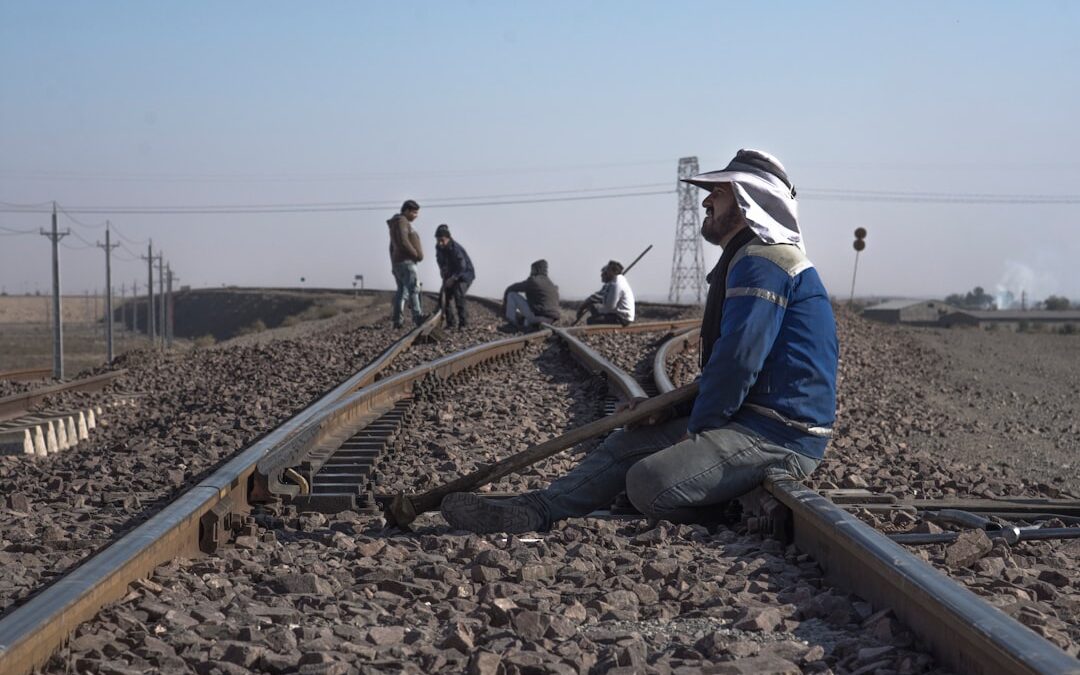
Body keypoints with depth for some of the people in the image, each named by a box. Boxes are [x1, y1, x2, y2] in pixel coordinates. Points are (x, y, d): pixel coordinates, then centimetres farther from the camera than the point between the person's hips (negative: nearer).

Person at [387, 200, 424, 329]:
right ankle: (418, 317, -32)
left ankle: (397, 321, 7)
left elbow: (392, 247, 26)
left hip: (398, 262, 11)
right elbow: (403, 242, -22)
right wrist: (416, 254, -12)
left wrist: (393, 265, 25)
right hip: (406, 261, -11)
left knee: (401, 291, 10)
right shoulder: (401, 221, -9)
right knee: (413, 289, -20)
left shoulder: (396, 224, 23)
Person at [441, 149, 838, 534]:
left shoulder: (764, 264, -15)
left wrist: (697, 428, -11)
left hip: (780, 437, -11)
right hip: (750, 419, 11)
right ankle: (534, 511, 3)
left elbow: (738, 359, -22)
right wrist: (672, 410, 12)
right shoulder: (749, 261, 22)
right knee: (626, 444, 9)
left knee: (649, 482, -26)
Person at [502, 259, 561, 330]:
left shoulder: (532, 281, -3)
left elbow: (510, 289, 5)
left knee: (512, 294, 2)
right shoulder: (552, 285, 18)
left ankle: (511, 323, 6)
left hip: (537, 317, -7)